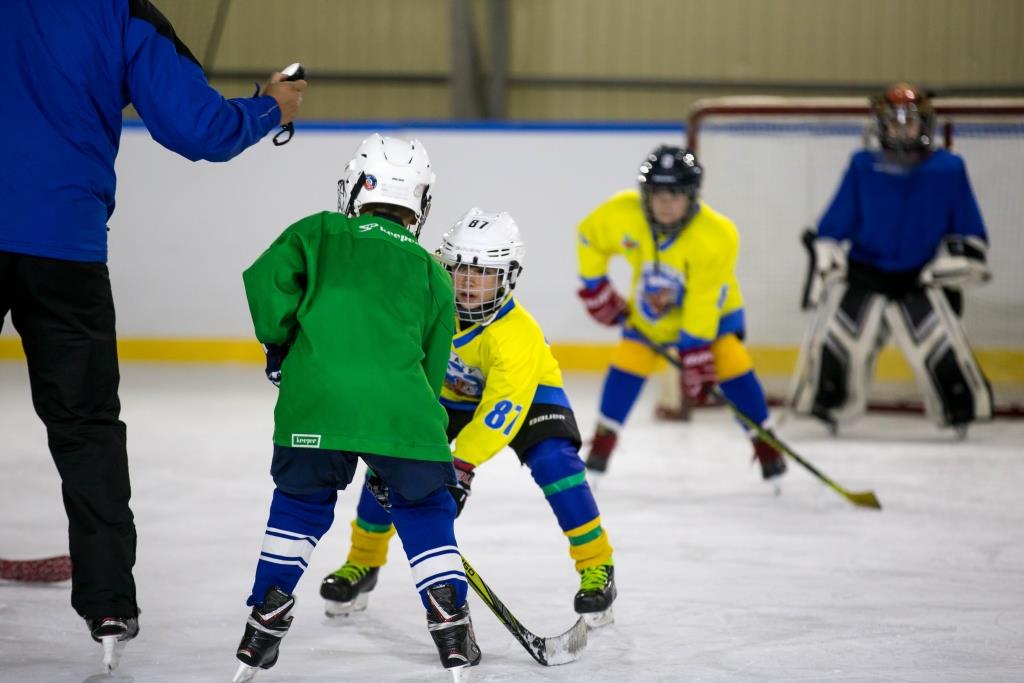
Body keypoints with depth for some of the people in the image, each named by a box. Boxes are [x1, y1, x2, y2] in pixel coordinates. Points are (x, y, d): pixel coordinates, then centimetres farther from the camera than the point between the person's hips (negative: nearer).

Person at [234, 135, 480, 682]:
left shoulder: (318, 233, 18)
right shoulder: (432, 274, 22)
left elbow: (266, 278, 1)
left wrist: (278, 344, 18)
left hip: (316, 398, 0)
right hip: (400, 407, 0)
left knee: (300, 504, 20)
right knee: (425, 509, 17)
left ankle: (262, 633, 17)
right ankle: (451, 627, 9)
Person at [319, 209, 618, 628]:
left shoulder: (519, 335, -40)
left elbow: (500, 410, -43)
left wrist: (462, 465, -49)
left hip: (524, 391, -4)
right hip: (446, 389, 4)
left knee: (553, 461, -27)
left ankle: (596, 567, -15)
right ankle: (363, 563, 12)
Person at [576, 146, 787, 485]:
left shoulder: (716, 237, -35)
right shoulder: (622, 214, -27)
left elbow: (703, 303, -33)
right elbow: (590, 237, -5)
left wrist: (697, 358, -31)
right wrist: (594, 287, -1)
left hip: (713, 308, -3)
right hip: (649, 309, 3)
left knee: (731, 365, -17)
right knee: (627, 362, -7)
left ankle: (766, 445, -4)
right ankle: (601, 445, 8)